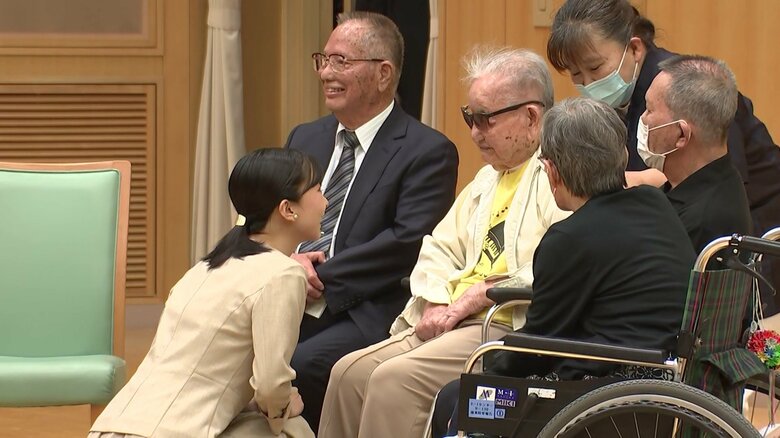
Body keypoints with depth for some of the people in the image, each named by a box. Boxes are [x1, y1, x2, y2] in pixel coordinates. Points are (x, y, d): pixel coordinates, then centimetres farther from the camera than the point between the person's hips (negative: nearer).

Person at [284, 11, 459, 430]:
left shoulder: (428, 152, -2)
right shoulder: (305, 139, 19)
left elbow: (407, 242, -13)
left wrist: (321, 278, -13)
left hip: (362, 317, -5)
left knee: (292, 370, -31)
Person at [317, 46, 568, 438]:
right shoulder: (488, 178, 25)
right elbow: (439, 249, 23)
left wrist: (476, 296, -15)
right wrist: (437, 306, 2)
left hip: (509, 328, -9)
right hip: (453, 323, 9)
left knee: (396, 377, -26)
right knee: (351, 373, -9)